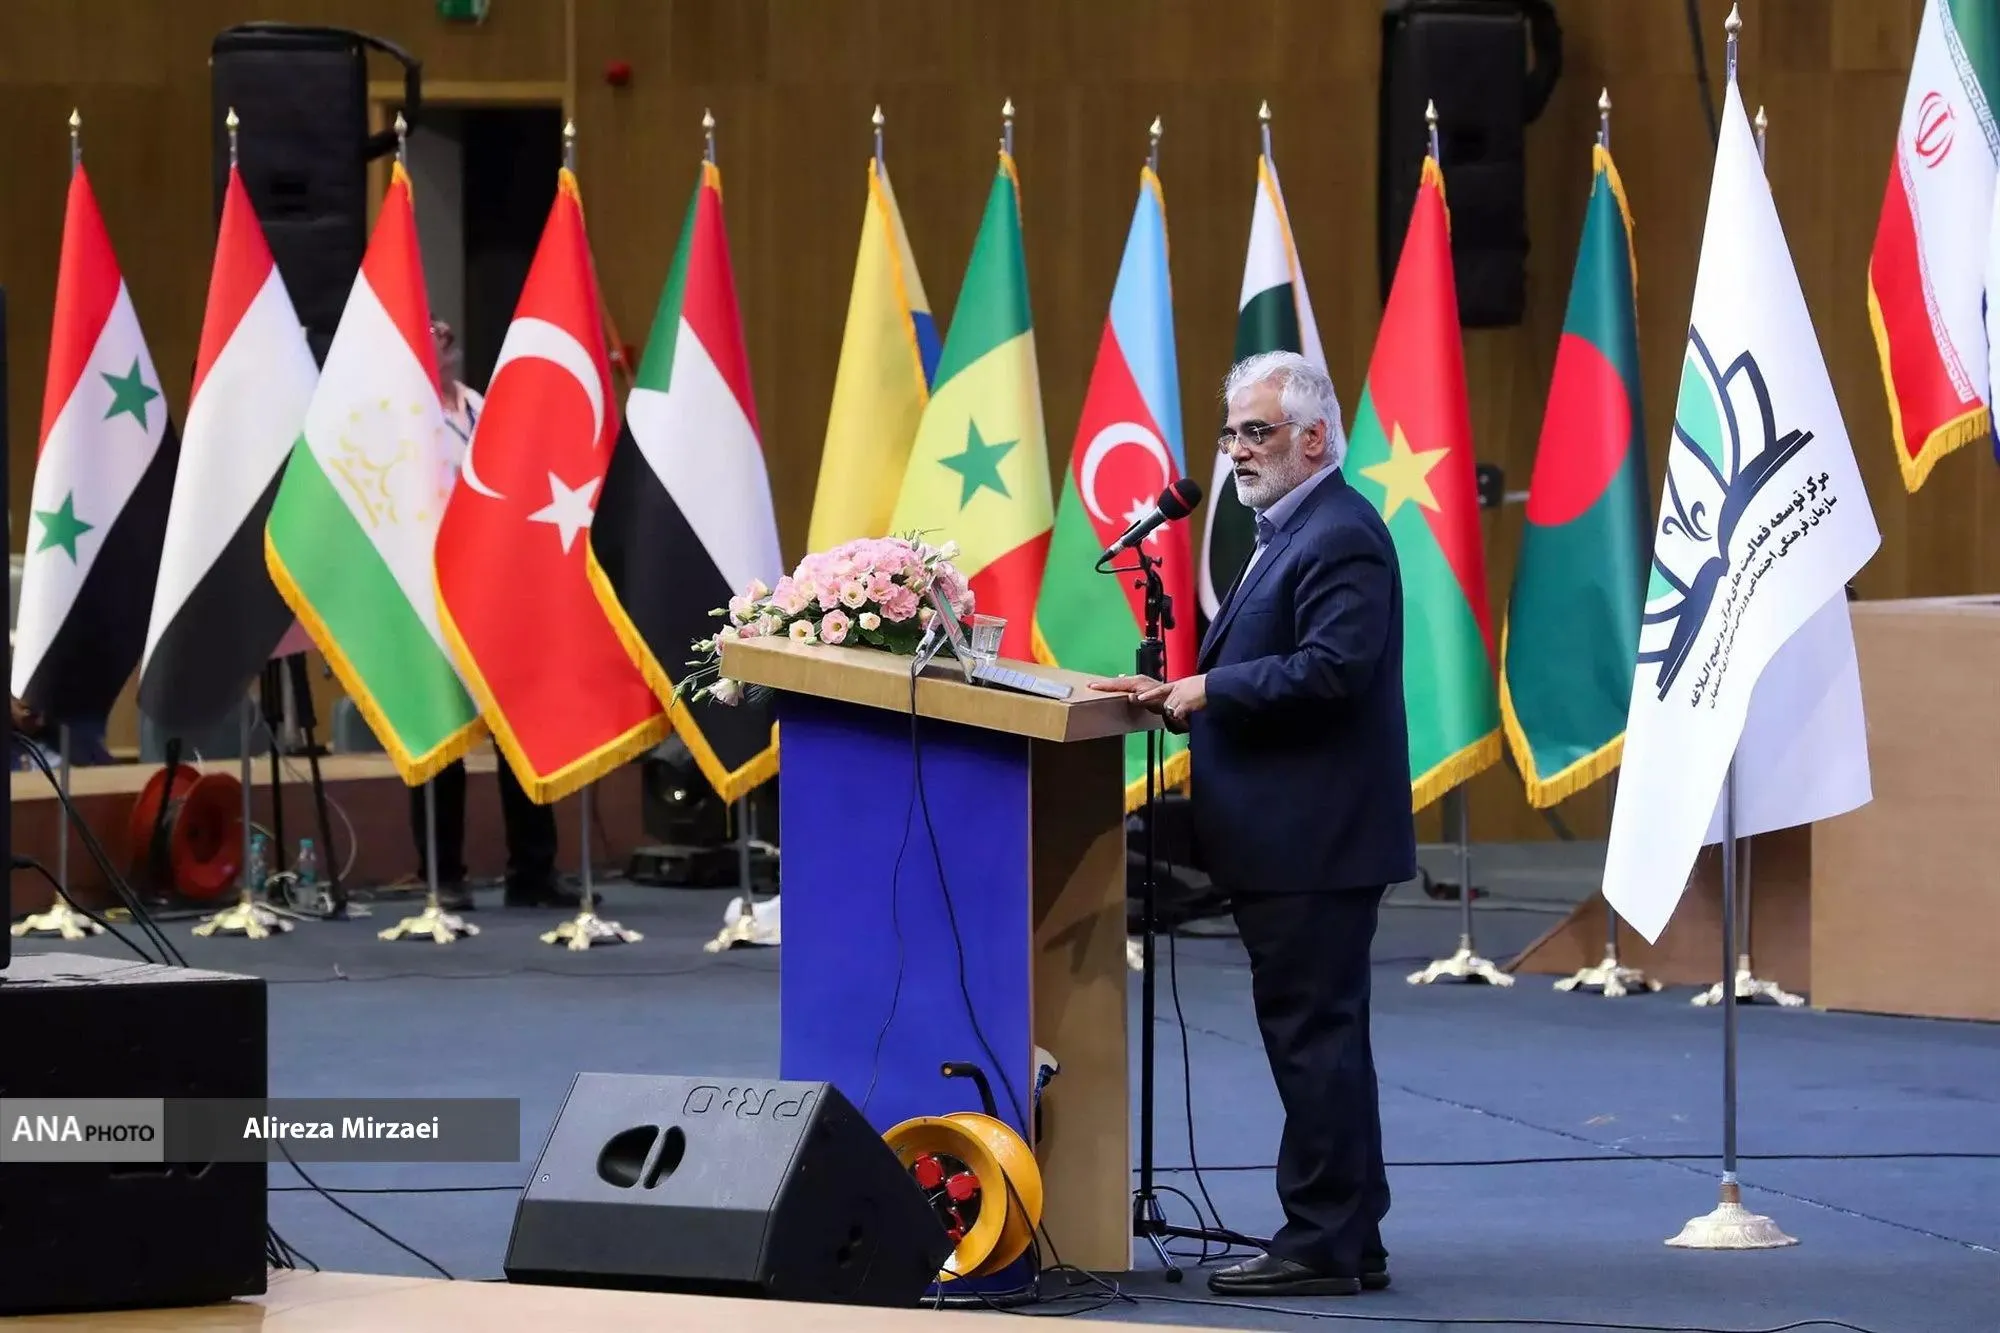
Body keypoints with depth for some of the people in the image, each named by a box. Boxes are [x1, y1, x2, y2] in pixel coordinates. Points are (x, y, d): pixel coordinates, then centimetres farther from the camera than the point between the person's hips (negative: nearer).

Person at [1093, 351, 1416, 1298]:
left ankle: (1322, 1246, -3)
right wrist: (1182, 692, 8)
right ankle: (1348, 1241, 20)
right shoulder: (1287, 533, 19)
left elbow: (1332, 669, -25)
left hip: (1317, 839, -11)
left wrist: (1210, 690, -17)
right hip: (1288, 838, 11)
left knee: (1314, 1035, -7)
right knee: (1317, 1037, 14)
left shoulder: (1341, 536, -15)